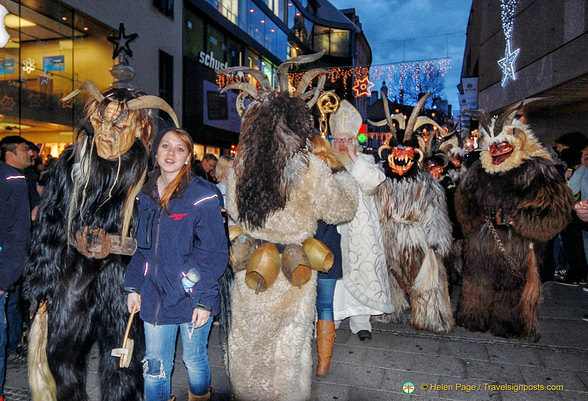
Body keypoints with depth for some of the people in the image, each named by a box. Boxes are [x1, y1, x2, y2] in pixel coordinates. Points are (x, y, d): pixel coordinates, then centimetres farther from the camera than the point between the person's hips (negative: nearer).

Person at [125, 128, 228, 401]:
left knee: (194, 359, 15)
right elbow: (141, 247, 13)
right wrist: (133, 287, 8)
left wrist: (205, 299, -15)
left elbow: (214, 252, -12)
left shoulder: (202, 196, -13)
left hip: (191, 296, -4)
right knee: (154, 366, 14)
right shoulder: (145, 195, 5)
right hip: (155, 296, 4)